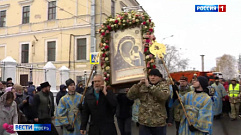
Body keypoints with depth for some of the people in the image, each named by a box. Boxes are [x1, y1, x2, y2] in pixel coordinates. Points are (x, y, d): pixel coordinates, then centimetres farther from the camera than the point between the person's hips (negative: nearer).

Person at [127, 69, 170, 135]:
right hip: (143, 122, 1)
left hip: (159, 123, -1)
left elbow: (164, 96, -19)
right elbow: (130, 96, -1)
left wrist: (149, 86, -19)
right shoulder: (142, 86, 6)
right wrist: (138, 84, -12)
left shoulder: (163, 85, 2)